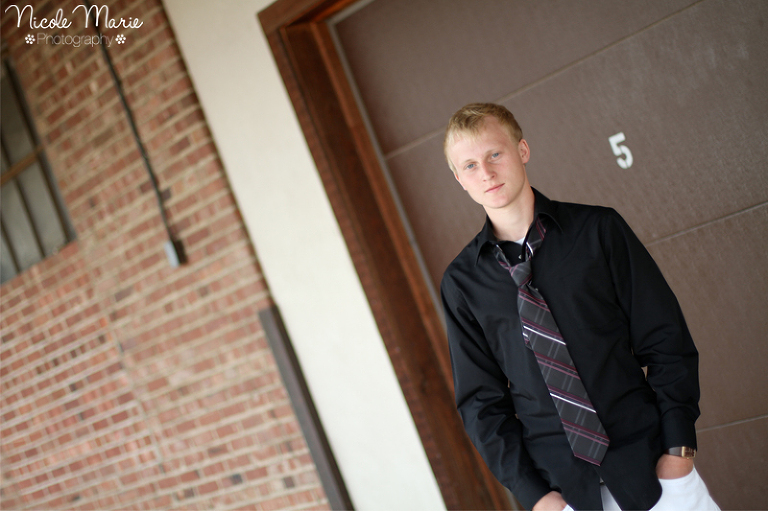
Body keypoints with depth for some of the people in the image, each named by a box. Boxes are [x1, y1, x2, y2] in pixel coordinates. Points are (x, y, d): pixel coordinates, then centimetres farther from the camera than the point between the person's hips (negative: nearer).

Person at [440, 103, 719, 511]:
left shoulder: (598, 229, -1)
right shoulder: (461, 282, 1)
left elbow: (666, 341, -1)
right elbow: (480, 399, 3)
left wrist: (679, 448, -8)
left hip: (650, 463, 0)